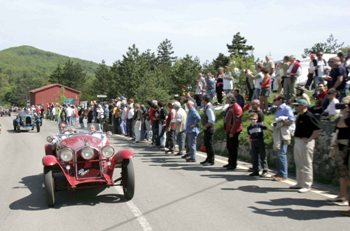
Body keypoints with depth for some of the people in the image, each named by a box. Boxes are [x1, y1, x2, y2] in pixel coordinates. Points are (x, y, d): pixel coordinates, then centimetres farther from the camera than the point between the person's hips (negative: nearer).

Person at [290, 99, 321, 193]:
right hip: (297, 141, 10)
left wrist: (309, 139, -20)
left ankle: (307, 185, 0)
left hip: (306, 142, -10)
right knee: (298, 163, 16)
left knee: (306, 164, -5)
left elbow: (318, 130, -21)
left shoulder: (309, 116, -16)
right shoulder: (299, 116, 13)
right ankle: (300, 183, 26)